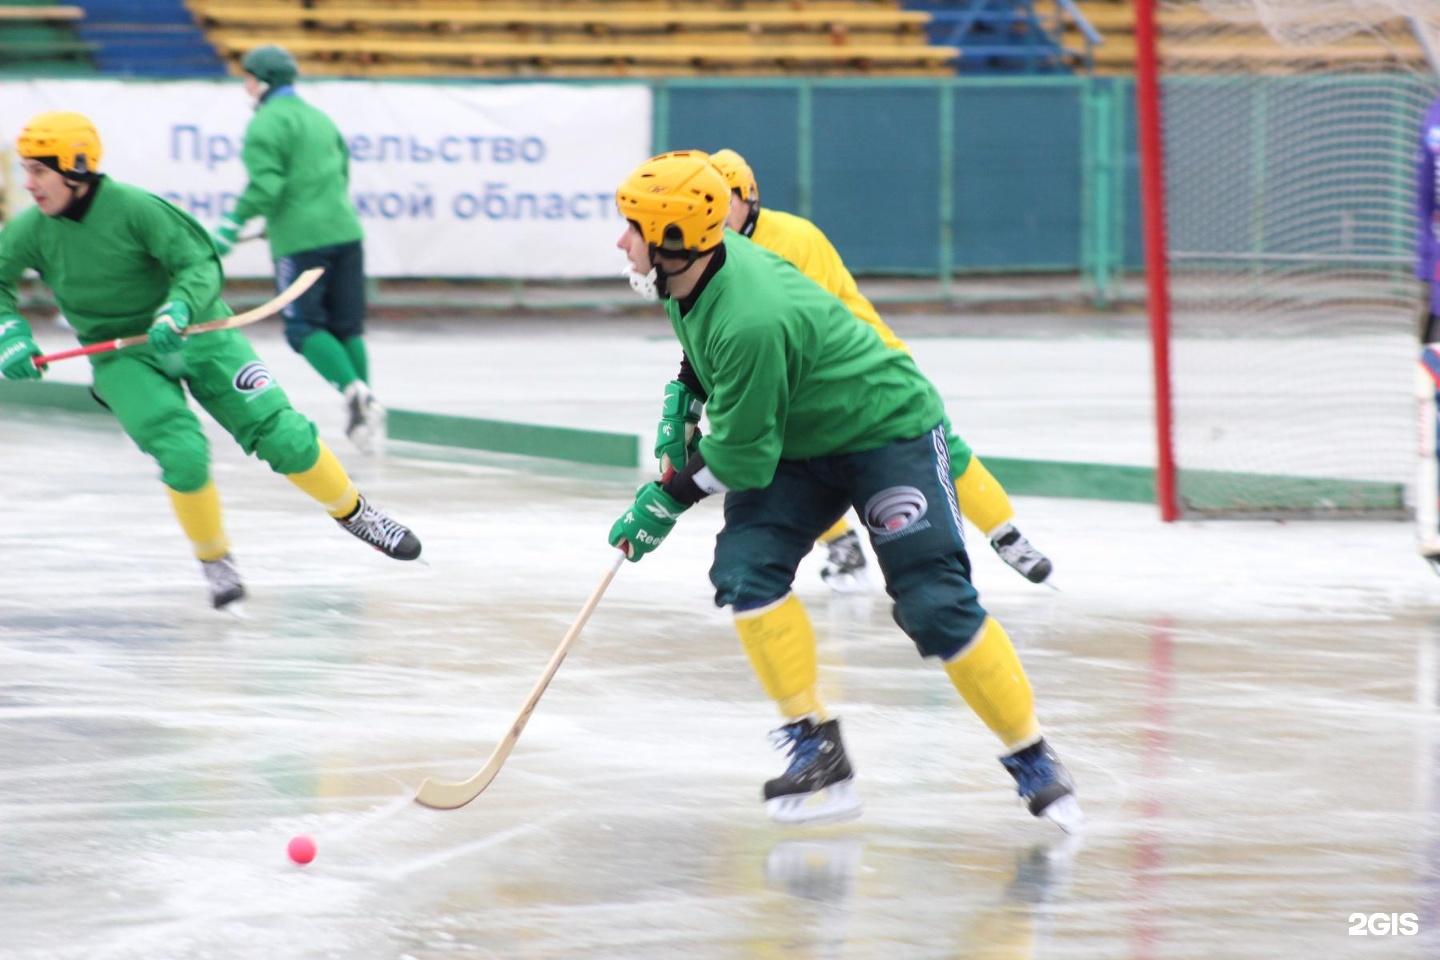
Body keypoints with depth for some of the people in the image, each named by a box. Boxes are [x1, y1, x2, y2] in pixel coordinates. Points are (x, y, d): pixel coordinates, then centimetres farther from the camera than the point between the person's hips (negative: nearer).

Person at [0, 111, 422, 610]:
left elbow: (198, 266, -20)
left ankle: (353, 513, 21)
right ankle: (215, 561, 3)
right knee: (183, 455, -21)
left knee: (285, 438, -6)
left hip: (196, 333, -2)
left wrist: (176, 311, -38)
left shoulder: (134, 208, -21)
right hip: (123, 357, 2)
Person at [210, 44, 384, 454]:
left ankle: (354, 390, -22)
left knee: (304, 327, -3)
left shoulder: (268, 123, -6)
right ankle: (365, 406, 6)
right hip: (345, 231, 7)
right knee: (347, 325, 12)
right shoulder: (320, 119, 18)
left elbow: (266, 183, -18)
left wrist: (234, 222, -16)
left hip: (300, 238, -7)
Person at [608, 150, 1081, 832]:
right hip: (799, 440, 9)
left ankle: (1033, 760, 1)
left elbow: (743, 459, -28)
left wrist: (670, 498, -16)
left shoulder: (751, 319, -36)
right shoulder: (696, 269, -9)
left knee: (934, 606, -15)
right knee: (745, 567, -13)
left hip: (890, 432, -9)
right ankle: (816, 750, -9)